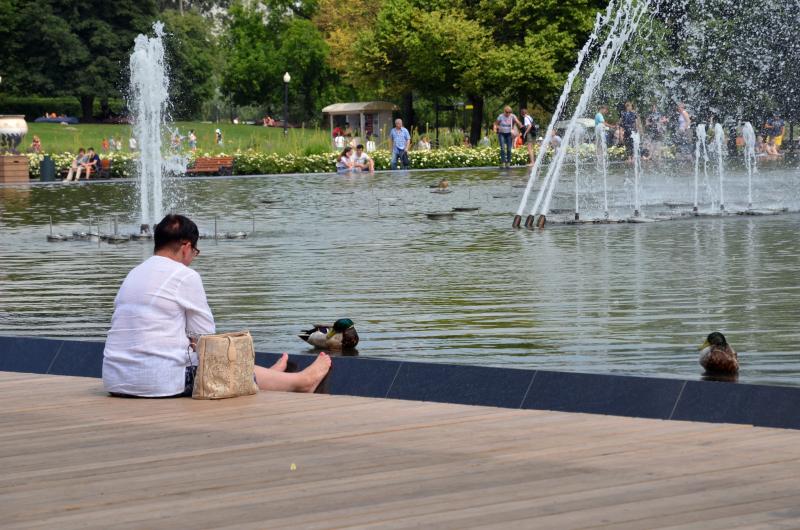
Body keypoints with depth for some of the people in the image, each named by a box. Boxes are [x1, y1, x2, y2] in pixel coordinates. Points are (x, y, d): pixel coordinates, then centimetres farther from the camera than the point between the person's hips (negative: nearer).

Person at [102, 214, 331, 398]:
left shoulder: (134, 274, 15)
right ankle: (301, 381, 35)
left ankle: (265, 376, 56)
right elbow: (205, 335, -1)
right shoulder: (185, 276, -9)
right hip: (161, 383, -8)